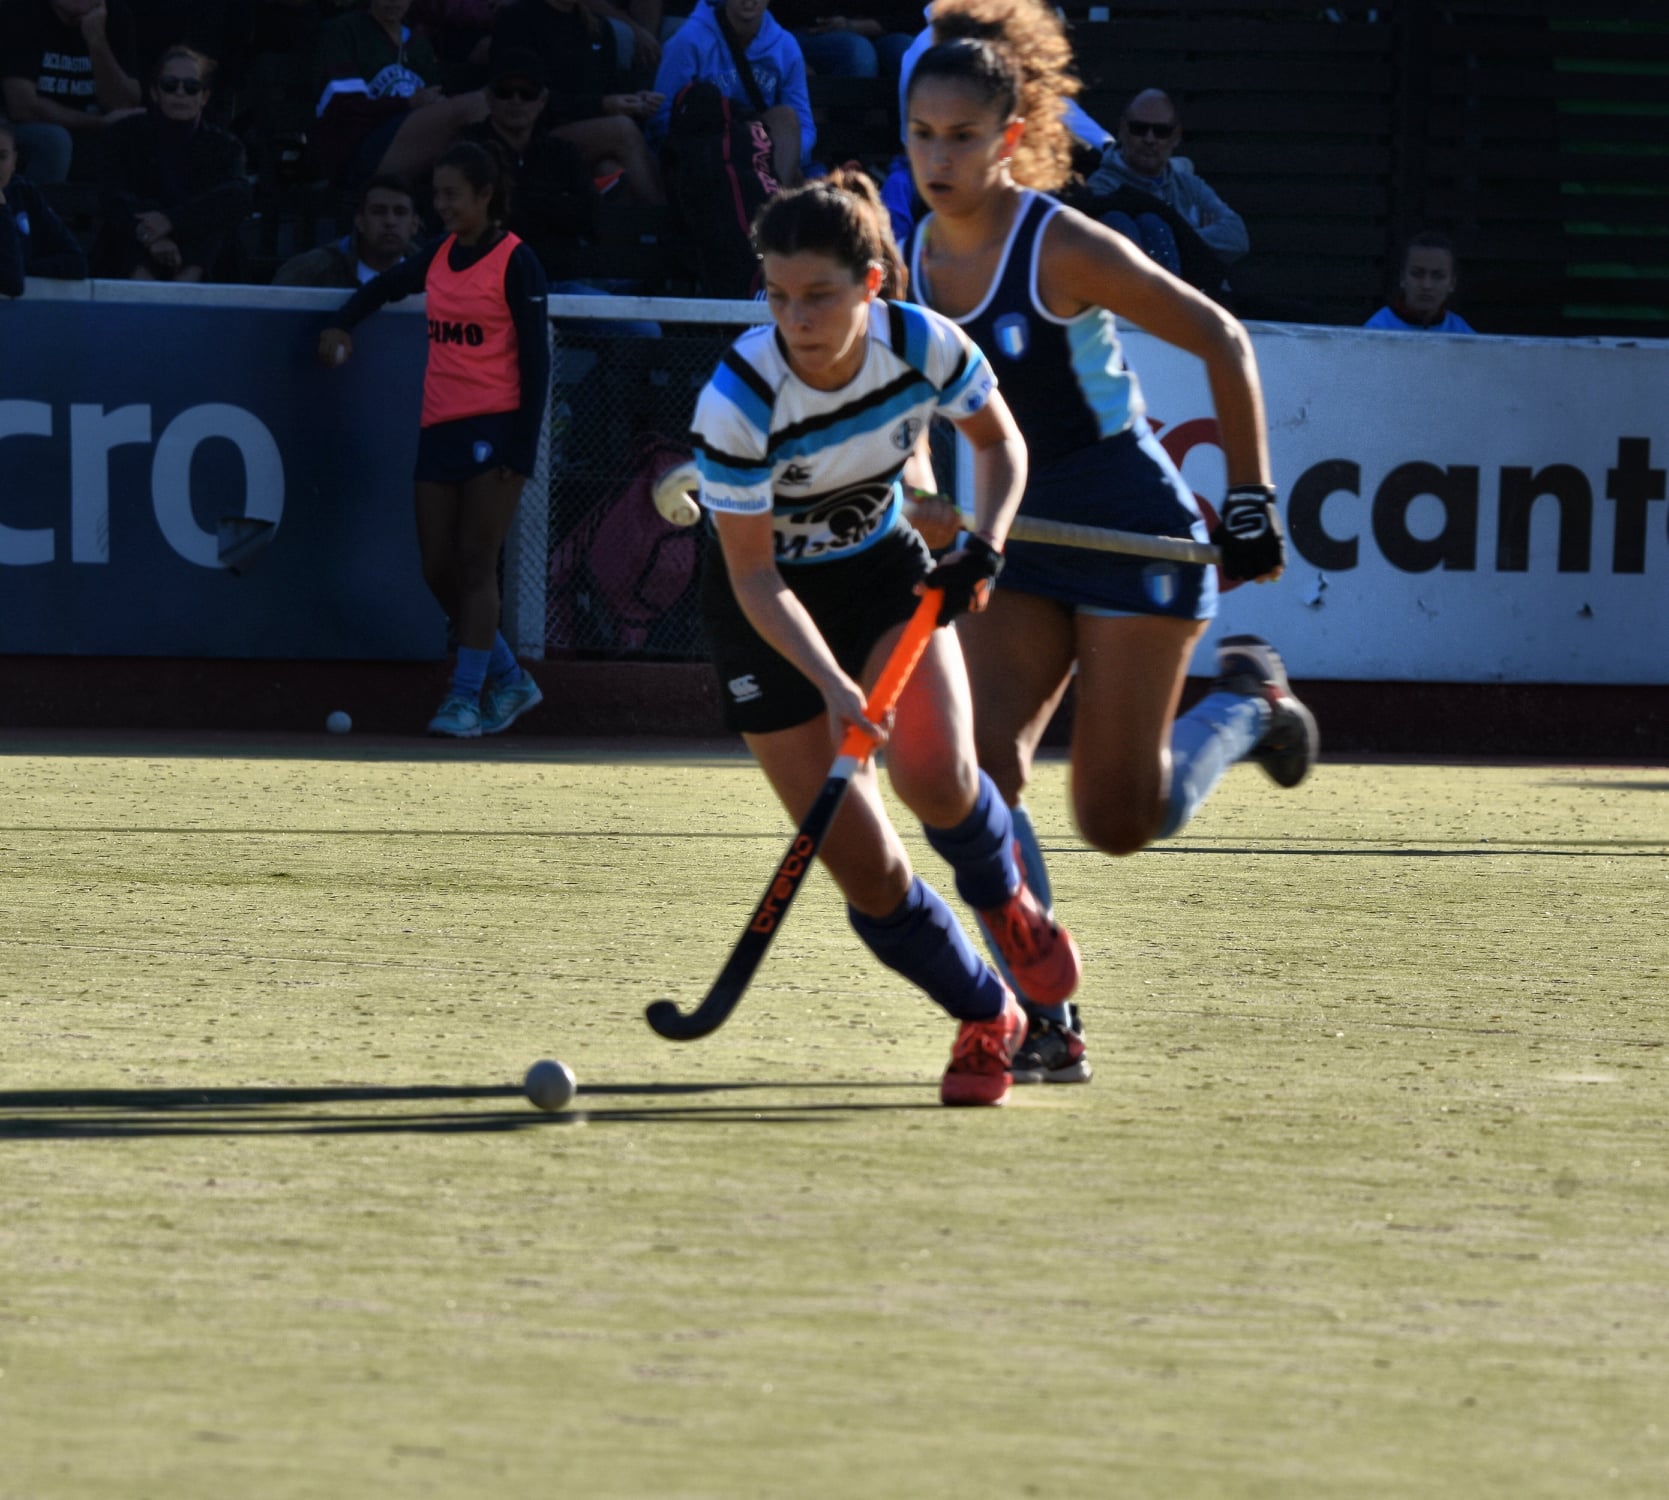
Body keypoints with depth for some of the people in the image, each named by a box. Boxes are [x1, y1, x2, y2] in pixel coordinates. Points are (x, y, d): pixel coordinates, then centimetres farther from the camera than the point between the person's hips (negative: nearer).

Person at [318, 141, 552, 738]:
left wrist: (521, 448, -15)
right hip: (440, 425, 7)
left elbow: (534, 359, -9)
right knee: (438, 568, 3)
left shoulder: (515, 262, -6)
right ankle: (509, 680, 17)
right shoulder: (438, 257, 12)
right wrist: (343, 325, 12)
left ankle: (466, 698, -8)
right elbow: (382, 286, 32)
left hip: (495, 425, -7)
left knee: (475, 560, -10)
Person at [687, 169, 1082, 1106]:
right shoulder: (737, 403, -31)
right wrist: (830, 685, -36)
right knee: (865, 871, -8)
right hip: (774, 610, -2)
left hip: (886, 570, 2)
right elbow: (754, 577, -23)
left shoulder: (925, 347, -21)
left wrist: (985, 545, -17)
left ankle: (1008, 902, 10)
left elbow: (1000, 443, 0)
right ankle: (987, 1020, 18)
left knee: (935, 776, -25)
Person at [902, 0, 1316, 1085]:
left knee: (1120, 822, -5)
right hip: (1021, 537, 6)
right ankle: (1047, 1024, -7)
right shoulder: (918, 258, 0)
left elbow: (1221, 342, -12)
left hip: (1134, 529, -6)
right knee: (983, 770, -13)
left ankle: (1247, 703, 25)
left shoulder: (1063, 247, -18)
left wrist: (1250, 499, -14)